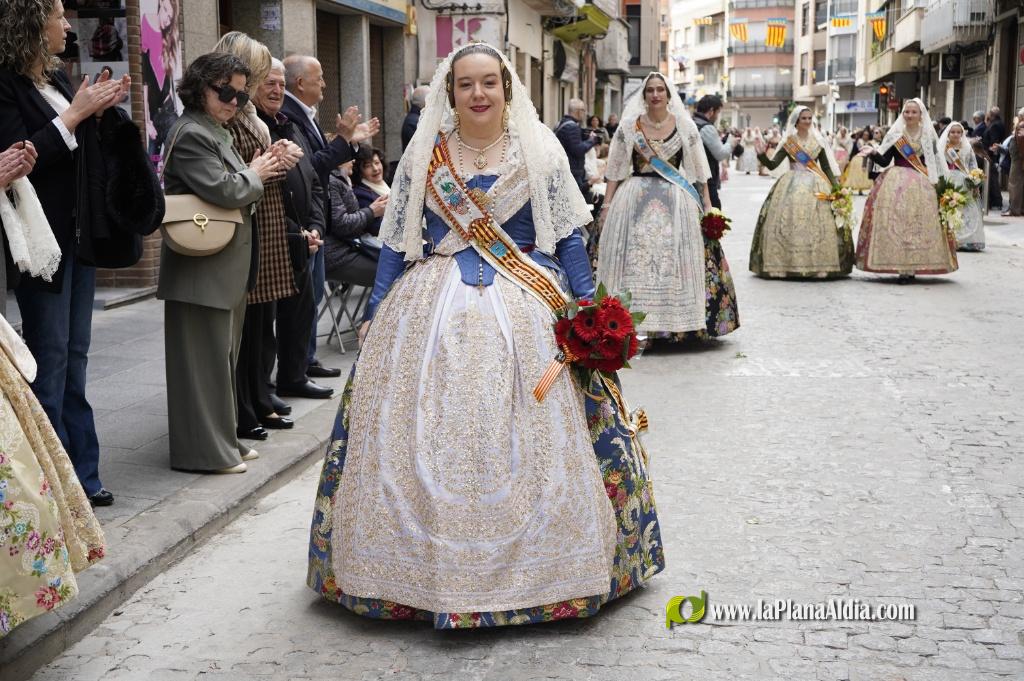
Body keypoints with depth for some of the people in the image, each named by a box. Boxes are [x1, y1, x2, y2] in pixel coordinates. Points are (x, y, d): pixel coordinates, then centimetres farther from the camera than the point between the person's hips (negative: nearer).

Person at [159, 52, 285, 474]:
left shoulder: (216, 133, 17)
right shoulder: (191, 134, -14)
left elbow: (238, 191, 19)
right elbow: (223, 190, -23)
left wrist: (260, 170, 2)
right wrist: (255, 175, -6)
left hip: (225, 268, 11)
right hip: (202, 268, -10)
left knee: (223, 355, 16)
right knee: (204, 358, -3)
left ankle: (223, 441, 27)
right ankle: (204, 449, 5)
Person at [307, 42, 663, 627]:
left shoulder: (540, 150, 5)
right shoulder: (423, 155, 7)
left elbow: (568, 238, 6)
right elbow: (397, 242, 11)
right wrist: (375, 316, 9)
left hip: (526, 310, -1)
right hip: (434, 311, 1)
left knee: (527, 440, -2)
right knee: (427, 443, 0)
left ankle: (536, 563, 14)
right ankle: (428, 568, 14)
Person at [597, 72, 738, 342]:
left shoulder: (685, 126, 5)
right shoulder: (629, 126, 4)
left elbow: (699, 168, 8)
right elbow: (615, 169, 6)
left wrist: (708, 205, 2)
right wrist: (607, 205, -1)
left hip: (676, 200, 0)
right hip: (635, 199, 0)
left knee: (676, 259, -2)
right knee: (633, 259, -4)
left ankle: (677, 323, 5)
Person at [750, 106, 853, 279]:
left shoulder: (818, 141, 9)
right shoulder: (788, 142, 5)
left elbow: (827, 167, 11)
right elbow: (772, 164, -1)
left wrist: (835, 187, 0)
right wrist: (762, 155, -19)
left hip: (816, 187, 1)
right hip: (792, 187, -1)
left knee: (817, 225, -7)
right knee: (788, 224, -8)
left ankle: (819, 266, -5)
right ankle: (786, 264, -4)